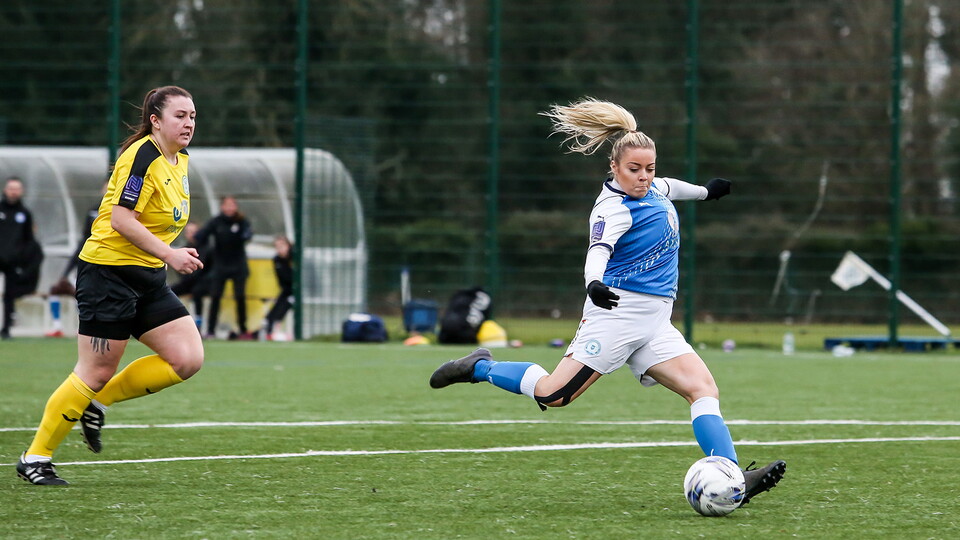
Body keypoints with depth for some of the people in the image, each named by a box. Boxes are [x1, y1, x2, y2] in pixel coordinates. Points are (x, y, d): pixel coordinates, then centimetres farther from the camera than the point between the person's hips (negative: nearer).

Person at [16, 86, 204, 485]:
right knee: (96, 373, -6)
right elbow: (121, 220, -23)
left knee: (188, 359, -4)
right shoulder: (142, 156, -16)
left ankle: (98, 403, 12)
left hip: (148, 279, 9)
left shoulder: (179, 160, 12)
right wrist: (169, 254, -26)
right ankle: (35, 458, 7)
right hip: (109, 270, -9)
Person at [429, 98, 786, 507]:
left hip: (654, 325, 8)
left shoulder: (652, 190, 13)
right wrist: (594, 283, -53)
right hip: (620, 311, -8)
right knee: (552, 395, -13)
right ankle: (480, 368, 11)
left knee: (703, 389, -9)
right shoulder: (615, 209, -14)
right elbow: (598, 251, -33)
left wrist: (704, 191, 54)